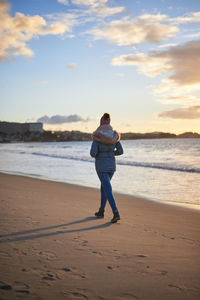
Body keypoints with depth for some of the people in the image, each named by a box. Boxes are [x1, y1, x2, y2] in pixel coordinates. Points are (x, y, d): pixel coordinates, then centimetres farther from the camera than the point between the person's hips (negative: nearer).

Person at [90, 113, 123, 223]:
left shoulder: (97, 136, -13)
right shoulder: (114, 135, 1)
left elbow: (93, 153, -18)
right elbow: (120, 151, 4)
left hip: (101, 165, -5)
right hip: (111, 164, 5)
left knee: (108, 190, -7)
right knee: (104, 186, 23)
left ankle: (116, 213, -19)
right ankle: (101, 211, 29)